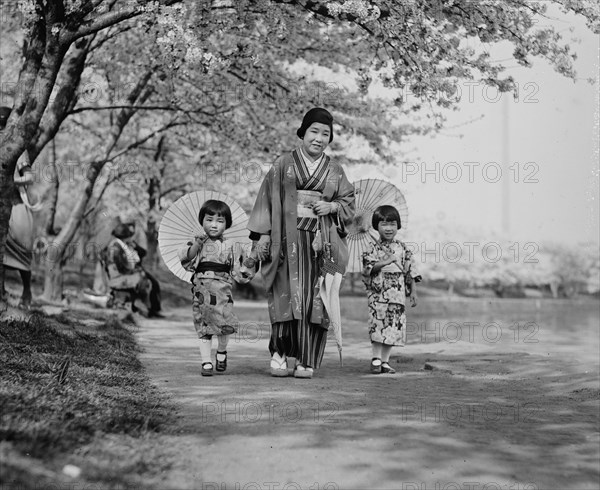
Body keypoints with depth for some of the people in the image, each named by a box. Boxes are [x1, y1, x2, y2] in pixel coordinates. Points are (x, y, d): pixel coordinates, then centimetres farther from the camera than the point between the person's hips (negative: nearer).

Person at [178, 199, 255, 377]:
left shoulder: (230, 246, 11)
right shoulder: (198, 243, 8)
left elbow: (237, 274, 11)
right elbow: (186, 261, -5)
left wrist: (247, 267, -7)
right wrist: (195, 247, -16)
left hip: (222, 290, 0)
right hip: (202, 290, 0)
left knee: (224, 324, -9)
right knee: (204, 327, 1)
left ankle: (221, 352, 20)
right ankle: (206, 362, 10)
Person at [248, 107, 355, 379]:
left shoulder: (335, 170, 14)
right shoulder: (284, 164, 6)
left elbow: (349, 202, 17)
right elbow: (267, 199, 4)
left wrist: (332, 206, -5)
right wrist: (263, 234, -4)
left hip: (321, 241, 2)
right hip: (289, 238, -2)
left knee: (315, 300, -4)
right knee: (287, 295, -12)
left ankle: (306, 361, 0)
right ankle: (279, 353, -2)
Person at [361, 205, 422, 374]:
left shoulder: (402, 248, 8)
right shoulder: (374, 249, 1)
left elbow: (410, 271, 9)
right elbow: (367, 269, -7)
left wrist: (413, 292, 6)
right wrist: (383, 263, -19)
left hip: (397, 295, 3)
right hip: (378, 294, -2)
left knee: (393, 326, 2)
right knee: (378, 324, -7)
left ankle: (385, 361, 11)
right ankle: (376, 359, 5)